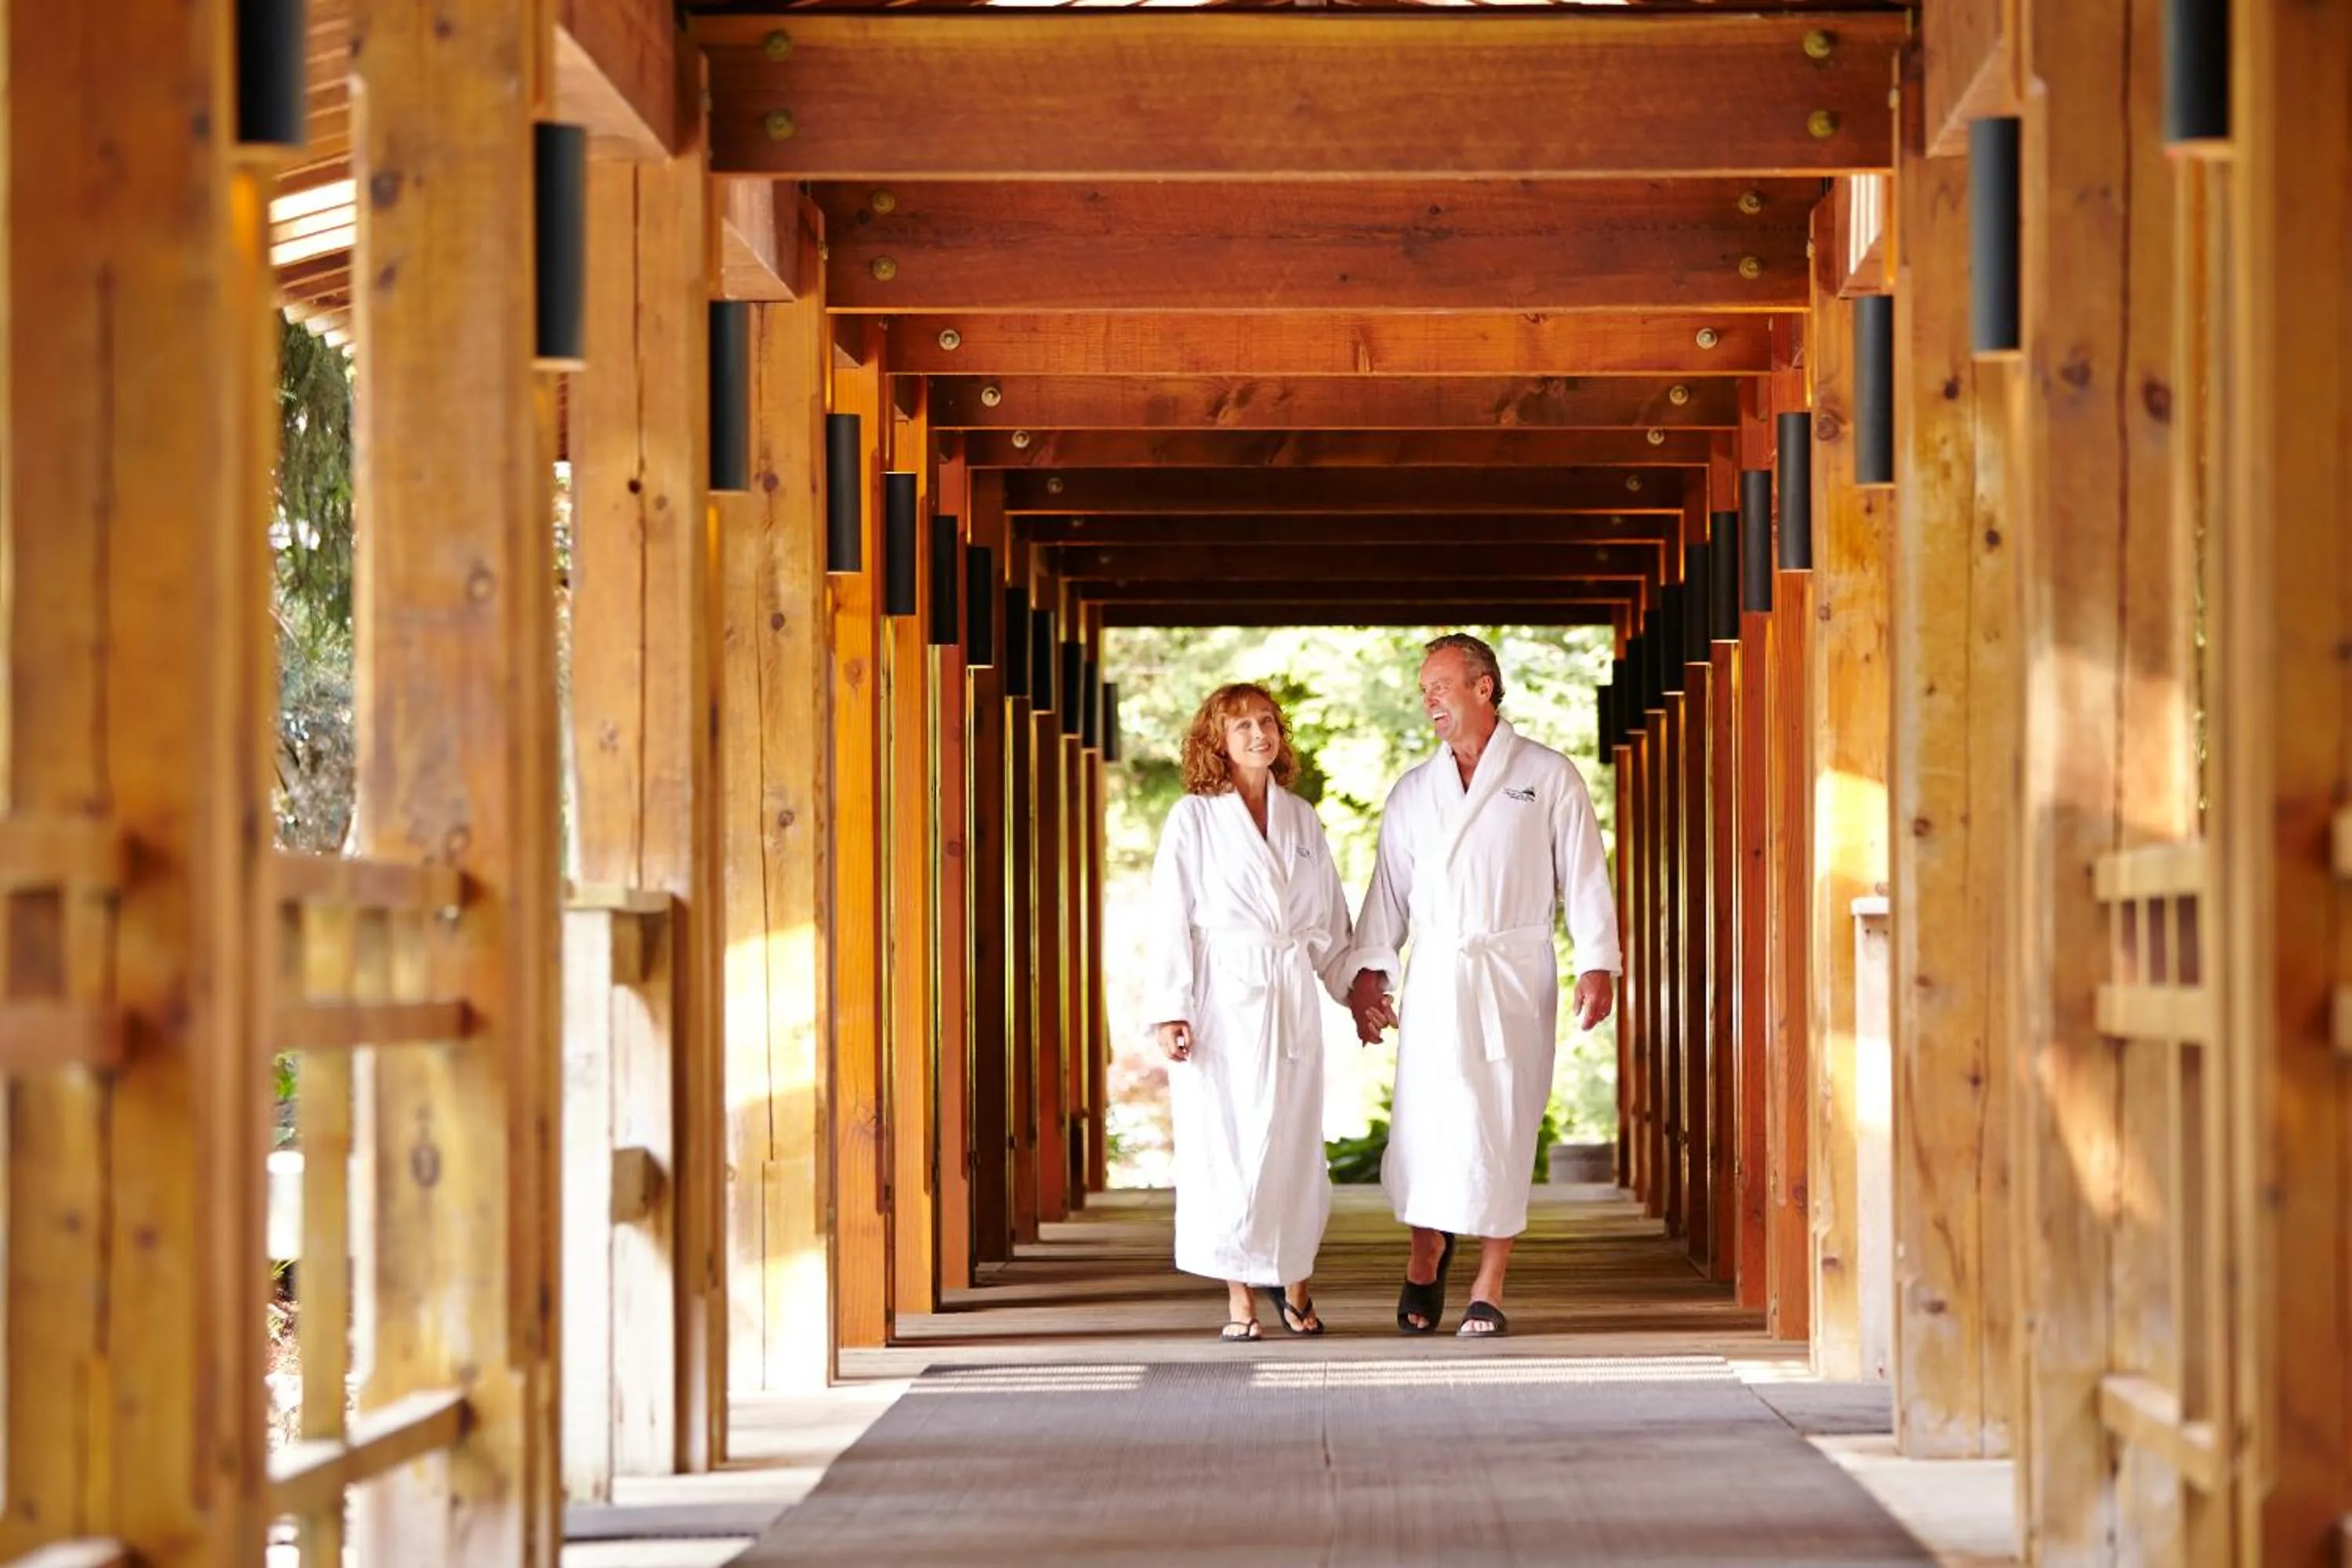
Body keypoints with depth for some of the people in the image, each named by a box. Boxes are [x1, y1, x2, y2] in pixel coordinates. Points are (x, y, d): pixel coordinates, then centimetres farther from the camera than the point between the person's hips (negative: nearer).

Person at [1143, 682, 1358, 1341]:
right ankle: (1239, 1298, 6)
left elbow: (1329, 920, 19)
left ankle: (1293, 1282, 21)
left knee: (1293, 1142, 4)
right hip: (1222, 1000, -3)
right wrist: (1169, 1008, -12)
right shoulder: (1193, 818, 0)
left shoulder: (1301, 819, 12)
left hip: (1291, 1001, 3)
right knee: (1224, 1144, -2)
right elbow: (1169, 920, -4)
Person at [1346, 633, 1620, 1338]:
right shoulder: (1412, 792, 15)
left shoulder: (1547, 778, 5)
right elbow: (1390, 886, 14)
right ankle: (1426, 1258, 19)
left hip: (1514, 973, -2)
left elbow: (1584, 877, 2)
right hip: (1435, 975, 2)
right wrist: (1368, 968, 3)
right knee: (1423, 1120, -5)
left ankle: (1488, 1292, 5)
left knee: (1502, 1124, -2)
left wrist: (1597, 964, -8)